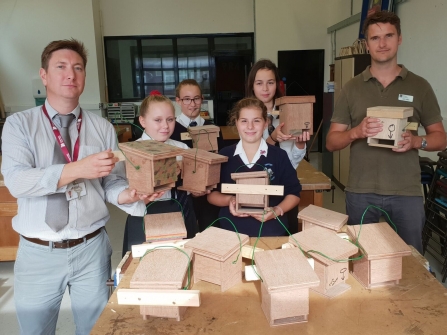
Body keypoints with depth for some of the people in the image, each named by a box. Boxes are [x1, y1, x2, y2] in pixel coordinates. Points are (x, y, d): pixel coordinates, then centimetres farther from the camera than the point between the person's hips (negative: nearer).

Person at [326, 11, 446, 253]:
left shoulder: (420, 86, 4)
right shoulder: (352, 88, 4)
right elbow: (331, 142, 3)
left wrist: (416, 141, -14)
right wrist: (356, 132, -17)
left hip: (407, 193, 0)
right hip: (360, 192, 0)